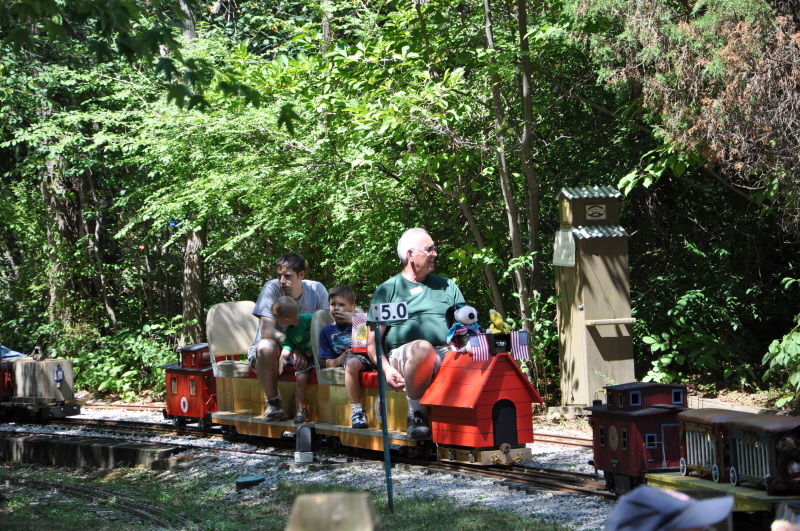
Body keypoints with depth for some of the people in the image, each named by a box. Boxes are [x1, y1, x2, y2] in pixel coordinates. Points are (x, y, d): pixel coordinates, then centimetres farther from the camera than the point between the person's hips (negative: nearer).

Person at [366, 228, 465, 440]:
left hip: (448, 352, 3)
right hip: (404, 355, -2)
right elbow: (373, 341, 9)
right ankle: (415, 415, -22)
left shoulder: (447, 286, 25)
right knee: (422, 347, -40)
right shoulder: (387, 290, 14)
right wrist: (386, 368, -11)